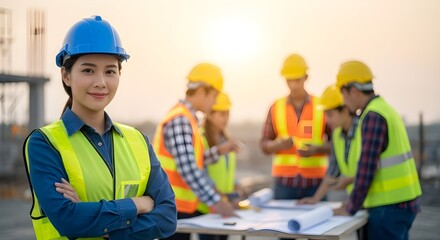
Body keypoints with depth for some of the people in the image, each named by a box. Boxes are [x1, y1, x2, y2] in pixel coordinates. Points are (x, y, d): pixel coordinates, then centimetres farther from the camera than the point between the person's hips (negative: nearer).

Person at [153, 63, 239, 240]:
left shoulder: (187, 118, 13)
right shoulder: (179, 121, -18)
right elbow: (188, 169, -26)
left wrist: (217, 151, 8)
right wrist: (215, 201, -27)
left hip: (182, 206, 10)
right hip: (173, 207, -10)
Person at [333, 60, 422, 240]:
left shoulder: (373, 116, -15)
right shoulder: (385, 109, 14)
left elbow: (367, 167, -19)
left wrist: (351, 208, -11)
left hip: (390, 207, -9)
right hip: (401, 201, 9)